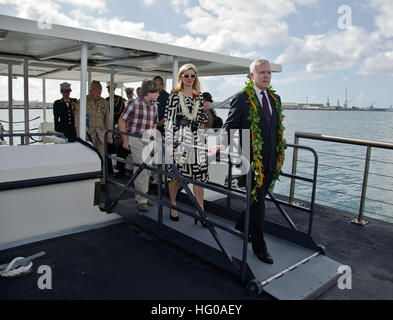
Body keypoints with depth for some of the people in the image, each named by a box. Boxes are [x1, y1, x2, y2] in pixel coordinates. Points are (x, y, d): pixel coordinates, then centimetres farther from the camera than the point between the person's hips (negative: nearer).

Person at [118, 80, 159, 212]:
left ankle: (141, 196, 27)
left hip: (148, 141, 7)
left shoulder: (153, 106, 9)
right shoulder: (134, 103, -10)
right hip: (135, 140, -7)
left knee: (147, 169, 11)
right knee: (142, 168, -10)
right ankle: (141, 200, -1)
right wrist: (125, 141, -7)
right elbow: (122, 121, -5)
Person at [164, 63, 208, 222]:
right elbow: (169, 119, -6)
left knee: (199, 174, 0)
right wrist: (169, 142, -12)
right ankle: (173, 206, 25)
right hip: (179, 137, -4)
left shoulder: (199, 96, 15)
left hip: (196, 138, 4)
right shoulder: (175, 95, 0)